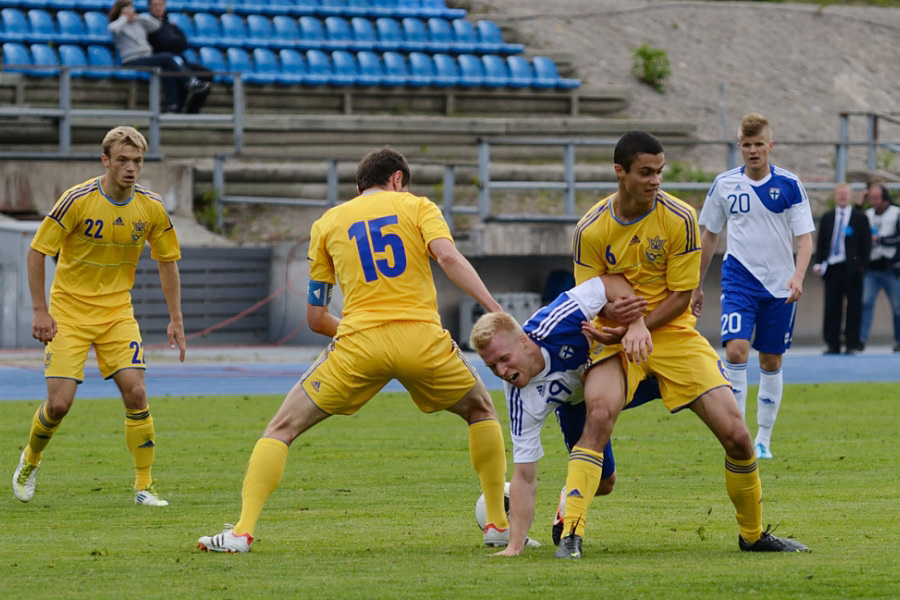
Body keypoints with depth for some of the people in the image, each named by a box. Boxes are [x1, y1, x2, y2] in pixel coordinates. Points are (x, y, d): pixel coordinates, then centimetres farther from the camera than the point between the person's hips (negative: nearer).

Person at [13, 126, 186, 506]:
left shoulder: (151, 207, -4)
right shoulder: (77, 200, -16)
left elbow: (167, 261, 9)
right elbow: (36, 252, -9)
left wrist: (175, 319, 4)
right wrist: (40, 310, -13)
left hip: (117, 313, 3)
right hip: (69, 314, -3)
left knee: (135, 391, -14)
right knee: (58, 403, -9)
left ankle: (144, 486, -3)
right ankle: (30, 461, 22)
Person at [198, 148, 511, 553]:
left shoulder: (327, 223, 19)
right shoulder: (416, 207, 14)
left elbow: (314, 317, 18)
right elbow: (450, 258, -7)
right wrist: (495, 310, -12)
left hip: (358, 343, 0)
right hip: (421, 338, 0)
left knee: (281, 428, 10)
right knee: (481, 411, 27)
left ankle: (242, 531, -5)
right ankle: (498, 525, 24)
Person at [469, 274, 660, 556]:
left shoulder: (550, 326, -42)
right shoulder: (521, 402, -35)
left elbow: (613, 282, -34)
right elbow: (525, 478, -30)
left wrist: (637, 324, -50)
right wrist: (515, 545, -38)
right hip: (576, 403, 0)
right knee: (602, 482, -8)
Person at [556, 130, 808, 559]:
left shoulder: (680, 219, -10)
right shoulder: (591, 229, -9)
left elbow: (680, 296, -8)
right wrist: (602, 328, -24)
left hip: (673, 332, 1)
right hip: (615, 337, -1)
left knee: (736, 434, -7)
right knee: (599, 413, -31)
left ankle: (752, 535, 17)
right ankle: (570, 533, -33)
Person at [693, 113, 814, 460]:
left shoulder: (789, 185, -4)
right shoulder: (725, 184, 1)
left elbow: (805, 237, -4)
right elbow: (709, 236, 12)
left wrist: (797, 277, -21)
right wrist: (697, 286, 13)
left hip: (779, 285, 0)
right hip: (739, 279, 0)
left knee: (771, 362, 7)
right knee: (736, 350, -19)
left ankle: (763, 440, 19)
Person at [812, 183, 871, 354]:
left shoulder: (860, 218, 5)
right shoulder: (827, 218, 14)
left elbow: (866, 243, 3)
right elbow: (821, 242, 14)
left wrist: (862, 265, -7)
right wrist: (818, 263, 1)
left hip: (852, 268, -3)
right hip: (832, 267, 3)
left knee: (854, 307, -1)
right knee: (831, 307, 1)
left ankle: (852, 344, 3)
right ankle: (833, 344, 6)